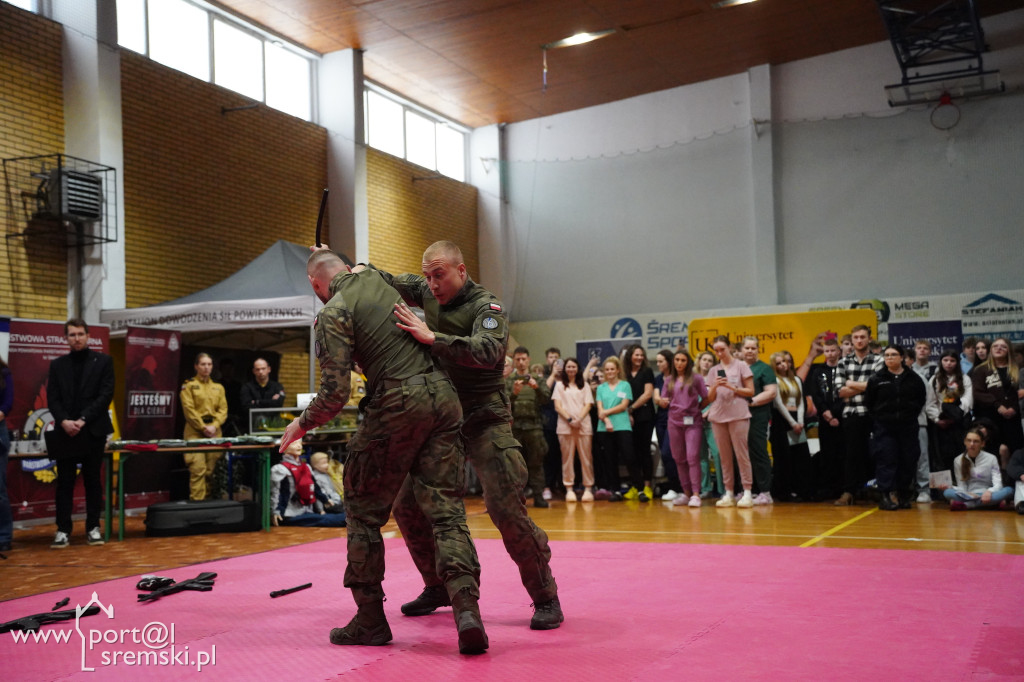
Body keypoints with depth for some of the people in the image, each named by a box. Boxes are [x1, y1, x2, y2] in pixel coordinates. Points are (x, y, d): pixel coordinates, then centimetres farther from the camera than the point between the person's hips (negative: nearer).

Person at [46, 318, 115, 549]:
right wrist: (64, 421, -13)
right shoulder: (57, 365, 11)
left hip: (93, 430, -1)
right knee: (65, 482, 2)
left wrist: (83, 420, -14)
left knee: (93, 480, 4)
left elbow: (106, 394, -5)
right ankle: (63, 530, 5)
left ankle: (93, 527, 11)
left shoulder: (103, 361, 4)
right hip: (65, 432, 2)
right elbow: (52, 398, 5)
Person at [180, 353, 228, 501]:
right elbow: (189, 410, -4)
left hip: (214, 432, 4)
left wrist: (214, 426, -7)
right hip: (195, 431, -4)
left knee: (211, 471, 2)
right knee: (198, 469, -12)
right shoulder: (189, 386, 5)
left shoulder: (218, 387, 17)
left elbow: (223, 410, 10)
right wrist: (203, 427, -11)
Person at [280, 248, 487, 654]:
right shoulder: (379, 278, 15)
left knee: (364, 510, 11)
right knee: (444, 509, 4)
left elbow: (335, 393, -10)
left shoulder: (334, 312, -4)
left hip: (397, 404, -6)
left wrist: (302, 424, 8)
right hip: (443, 396, 6)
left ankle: (370, 620, 15)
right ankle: (466, 608, -14)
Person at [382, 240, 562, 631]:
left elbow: (488, 352, -32)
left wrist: (431, 337, -37)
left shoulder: (488, 308, -13)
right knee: (407, 506, 4)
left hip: (484, 420, -6)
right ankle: (438, 589, 24)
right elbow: (388, 281, 21)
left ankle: (545, 599, 1)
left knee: (506, 510, -15)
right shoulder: (427, 293, 6)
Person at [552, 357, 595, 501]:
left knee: (586, 457, -4)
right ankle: (569, 489, 0)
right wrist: (570, 419, -9)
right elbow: (557, 407, 5)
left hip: (583, 425, 1)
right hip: (565, 426, 0)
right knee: (567, 457, -3)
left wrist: (579, 419, -10)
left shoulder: (584, 385, 17)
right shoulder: (559, 385, 15)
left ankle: (588, 488, -1)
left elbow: (588, 405, 7)